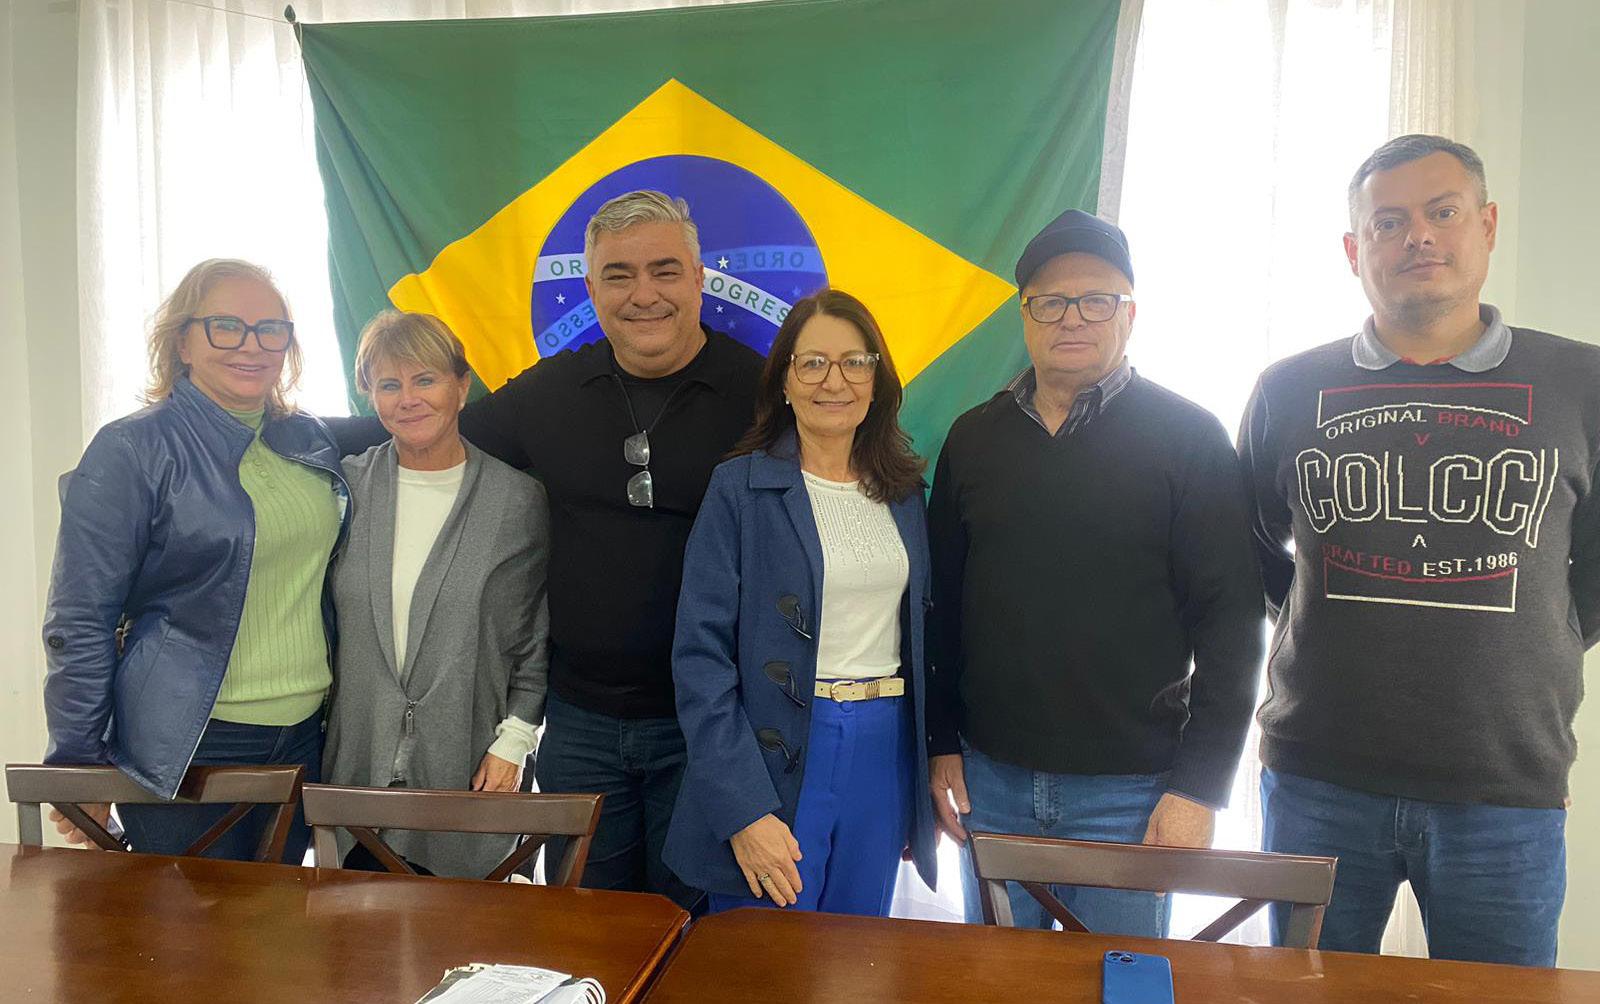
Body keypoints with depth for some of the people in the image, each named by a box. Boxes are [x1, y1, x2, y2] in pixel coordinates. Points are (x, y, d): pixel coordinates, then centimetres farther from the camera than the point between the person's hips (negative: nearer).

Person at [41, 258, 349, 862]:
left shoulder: (310, 441, 6)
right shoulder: (131, 451, -9)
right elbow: (80, 623, -9)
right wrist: (79, 766, -7)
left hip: (304, 736, 5)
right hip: (188, 747, -5)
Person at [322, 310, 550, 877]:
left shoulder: (519, 500, -4)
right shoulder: (347, 486, 2)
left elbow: (538, 641, 1)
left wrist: (512, 743, -4)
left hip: (466, 770, -2)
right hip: (357, 765, 2)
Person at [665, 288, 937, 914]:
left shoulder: (903, 491, 7)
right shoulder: (739, 488, -7)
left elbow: (919, 635, 13)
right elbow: (702, 655, -11)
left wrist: (936, 760, 7)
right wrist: (743, 809, -17)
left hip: (886, 752, 5)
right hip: (778, 753, -4)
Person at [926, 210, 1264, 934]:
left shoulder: (1187, 436, -5)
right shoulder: (973, 438, 6)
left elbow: (1229, 620, -7)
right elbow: (943, 601, 9)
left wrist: (1199, 784, -11)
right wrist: (941, 743, 5)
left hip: (1131, 790, -3)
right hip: (990, 778, 3)